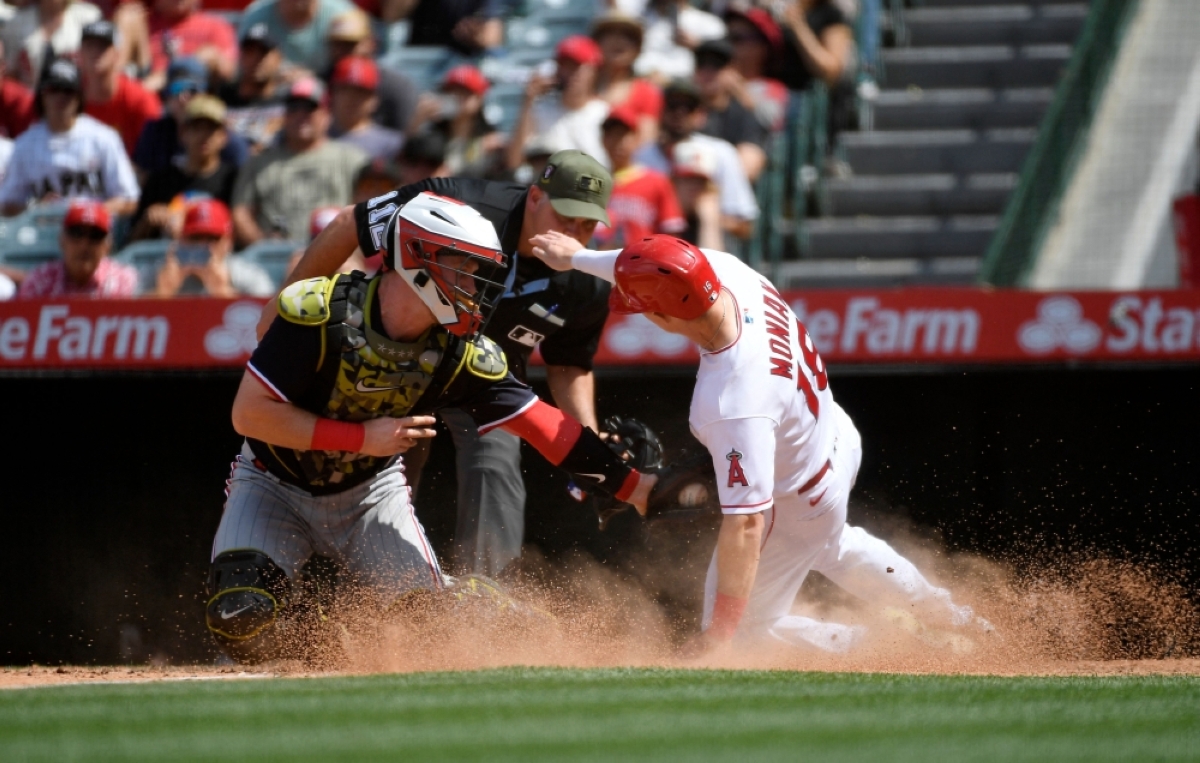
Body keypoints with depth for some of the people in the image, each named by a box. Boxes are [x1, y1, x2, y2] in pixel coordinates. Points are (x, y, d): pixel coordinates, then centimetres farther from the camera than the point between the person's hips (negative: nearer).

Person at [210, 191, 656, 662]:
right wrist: (362, 438, -28)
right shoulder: (320, 314, -28)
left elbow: (542, 426, -16)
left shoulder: (459, 354, -17)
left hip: (370, 490, 3)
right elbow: (249, 413, -27)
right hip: (276, 481, -3)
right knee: (241, 616, -22)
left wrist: (633, 486, -23)